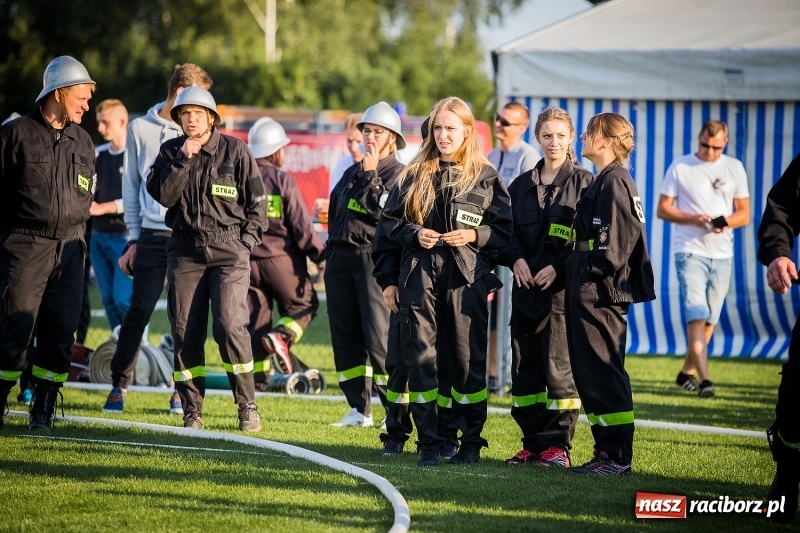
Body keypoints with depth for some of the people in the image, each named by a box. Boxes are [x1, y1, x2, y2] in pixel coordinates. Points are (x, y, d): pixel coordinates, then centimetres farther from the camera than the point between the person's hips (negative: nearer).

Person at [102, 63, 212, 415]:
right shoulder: (140, 129, 5)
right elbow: (131, 185, 9)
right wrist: (134, 238, 7)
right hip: (153, 236, 0)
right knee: (139, 312, -1)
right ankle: (119, 386, 10)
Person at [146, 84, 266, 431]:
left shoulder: (234, 150, 2)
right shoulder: (170, 152, 9)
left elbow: (257, 201, 6)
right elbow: (162, 195, -6)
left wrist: (246, 242, -2)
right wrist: (184, 159, -12)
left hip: (228, 250, -3)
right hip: (185, 251, 3)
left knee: (230, 327, -14)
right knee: (186, 333, -1)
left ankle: (247, 406, -3)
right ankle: (192, 411, 7)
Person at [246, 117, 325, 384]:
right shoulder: (282, 181, -11)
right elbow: (301, 225, -11)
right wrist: (320, 255, -1)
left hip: (246, 259, 4)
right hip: (282, 260, -4)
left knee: (254, 317, 10)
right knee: (303, 304, 13)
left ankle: (256, 376, 6)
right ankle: (281, 336, -15)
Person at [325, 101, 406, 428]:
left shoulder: (398, 174, -1)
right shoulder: (352, 172, 21)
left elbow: (383, 210, -15)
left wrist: (371, 174, -10)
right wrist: (330, 255, 19)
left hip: (373, 259, -7)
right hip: (340, 257, 8)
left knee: (379, 338, -12)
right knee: (345, 337, 6)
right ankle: (359, 409, 12)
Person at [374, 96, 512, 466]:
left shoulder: (485, 177, 5)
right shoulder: (414, 175, 11)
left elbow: (507, 229, 5)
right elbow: (389, 221, 13)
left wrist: (475, 236, -10)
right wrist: (414, 233, -4)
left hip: (466, 280, -2)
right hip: (418, 279, 2)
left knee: (468, 361, 0)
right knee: (420, 359, -1)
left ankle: (471, 442, 10)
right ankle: (429, 442, 5)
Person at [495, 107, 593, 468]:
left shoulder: (583, 183, 0)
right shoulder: (522, 185, 15)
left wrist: (558, 267, -15)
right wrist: (516, 259, -5)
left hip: (563, 288, -5)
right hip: (526, 286, 5)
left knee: (559, 366, -6)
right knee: (524, 367, 6)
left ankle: (558, 444, -1)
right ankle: (533, 442, 13)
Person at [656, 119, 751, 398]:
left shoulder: (734, 168, 9)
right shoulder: (680, 167, 1)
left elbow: (744, 214, 9)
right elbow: (662, 210, 1)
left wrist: (726, 222, -13)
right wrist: (693, 219, -16)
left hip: (722, 254, 4)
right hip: (690, 251, -4)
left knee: (710, 319, 8)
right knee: (697, 315, -16)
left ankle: (686, 372, 23)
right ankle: (704, 379, -23)